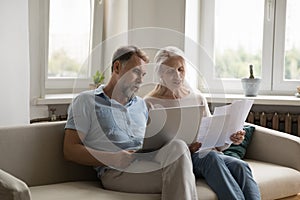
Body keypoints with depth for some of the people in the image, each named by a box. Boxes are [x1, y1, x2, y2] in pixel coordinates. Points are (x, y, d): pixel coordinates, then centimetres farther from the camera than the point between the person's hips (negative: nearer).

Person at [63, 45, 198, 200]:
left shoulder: (141, 104, 30)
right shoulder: (86, 101, 11)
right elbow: (70, 150, 2)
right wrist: (112, 159, -13)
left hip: (148, 163, 6)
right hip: (116, 172, -5)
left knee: (177, 146, -29)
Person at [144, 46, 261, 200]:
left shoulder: (198, 98, 17)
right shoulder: (150, 104, 1)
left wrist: (229, 139, -8)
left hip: (203, 152, 5)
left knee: (240, 166, -27)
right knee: (210, 156, -36)